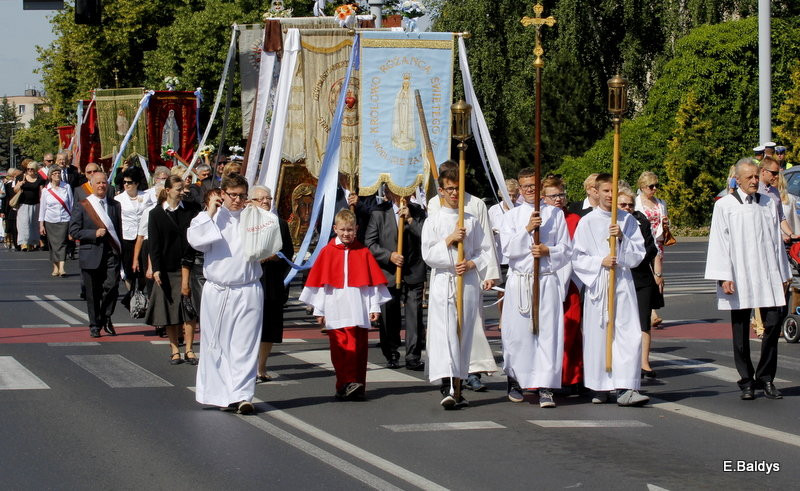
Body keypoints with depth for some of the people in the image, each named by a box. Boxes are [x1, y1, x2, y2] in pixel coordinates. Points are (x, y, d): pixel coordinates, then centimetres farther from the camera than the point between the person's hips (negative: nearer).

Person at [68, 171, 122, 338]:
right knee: (93, 293, 4)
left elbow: (120, 229, 13)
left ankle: (106, 318, 8)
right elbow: (74, 231, -2)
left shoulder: (115, 205, 12)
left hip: (111, 254, 1)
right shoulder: (81, 206, 3)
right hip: (91, 255, -1)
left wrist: (120, 250, 3)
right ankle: (95, 325, 18)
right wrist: (95, 233, -14)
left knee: (112, 285, -14)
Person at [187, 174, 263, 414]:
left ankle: (242, 395, -5)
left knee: (244, 345, -5)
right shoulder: (209, 217, 7)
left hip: (248, 292, -1)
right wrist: (210, 214, -8)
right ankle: (221, 393, 15)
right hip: (216, 292, 1)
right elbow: (195, 240, -10)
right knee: (217, 345, 5)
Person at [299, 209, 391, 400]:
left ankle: (356, 386, 4)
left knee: (358, 347, 0)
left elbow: (373, 280, 8)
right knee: (340, 348, -7)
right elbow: (319, 281, 9)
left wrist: (374, 307, 4)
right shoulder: (328, 252, 7)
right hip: (335, 310, 0)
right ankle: (346, 384, -9)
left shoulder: (363, 252, 7)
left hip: (358, 310, 0)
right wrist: (319, 310, 8)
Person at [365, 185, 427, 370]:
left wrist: (410, 219, -12)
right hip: (388, 273, 0)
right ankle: (391, 355, 19)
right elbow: (370, 243, -1)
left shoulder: (417, 212, 7)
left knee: (414, 314, -5)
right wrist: (389, 255, -13)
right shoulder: (379, 213, 1)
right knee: (389, 316, 6)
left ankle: (413, 357, 0)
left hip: (414, 273, 1)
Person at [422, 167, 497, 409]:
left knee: (464, 333, 4)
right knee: (444, 332, -15)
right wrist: (449, 239, -11)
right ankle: (447, 388, -25)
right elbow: (428, 255, -1)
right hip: (443, 282, -3)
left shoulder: (472, 221, 11)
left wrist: (471, 264, -6)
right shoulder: (433, 221, 5)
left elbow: (486, 251, 11)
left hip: (468, 282, 3)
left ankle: (456, 386, 12)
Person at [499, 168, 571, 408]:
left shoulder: (555, 214, 9)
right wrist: (527, 229, -14)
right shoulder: (512, 216, 8)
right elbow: (507, 248, -3)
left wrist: (547, 251, -10)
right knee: (517, 333, 1)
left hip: (547, 279, 0)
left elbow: (566, 250, 8)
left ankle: (545, 387, -9)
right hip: (519, 280, 0)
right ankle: (514, 381, 18)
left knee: (547, 331, -8)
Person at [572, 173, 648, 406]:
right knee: (598, 335, 1)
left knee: (629, 333, -10)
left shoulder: (627, 220, 9)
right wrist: (600, 262, -12)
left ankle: (626, 389, -13)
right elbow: (577, 258, 2)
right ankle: (600, 388, 13)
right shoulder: (587, 222, 3)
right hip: (597, 282, -1)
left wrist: (622, 238, -9)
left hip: (623, 283, 1)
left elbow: (639, 254, 7)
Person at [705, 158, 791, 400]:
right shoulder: (724, 206, 2)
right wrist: (724, 277, -9)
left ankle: (765, 377, 8)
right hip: (738, 277, -3)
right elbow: (719, 243, -1)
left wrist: (783, 275, 13)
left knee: (773, 323, -6)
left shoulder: (769, 204, 12)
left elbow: (776, 240, 15)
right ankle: (747, 382, 11)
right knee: (741, 331, 1)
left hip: (767, 275, 3)